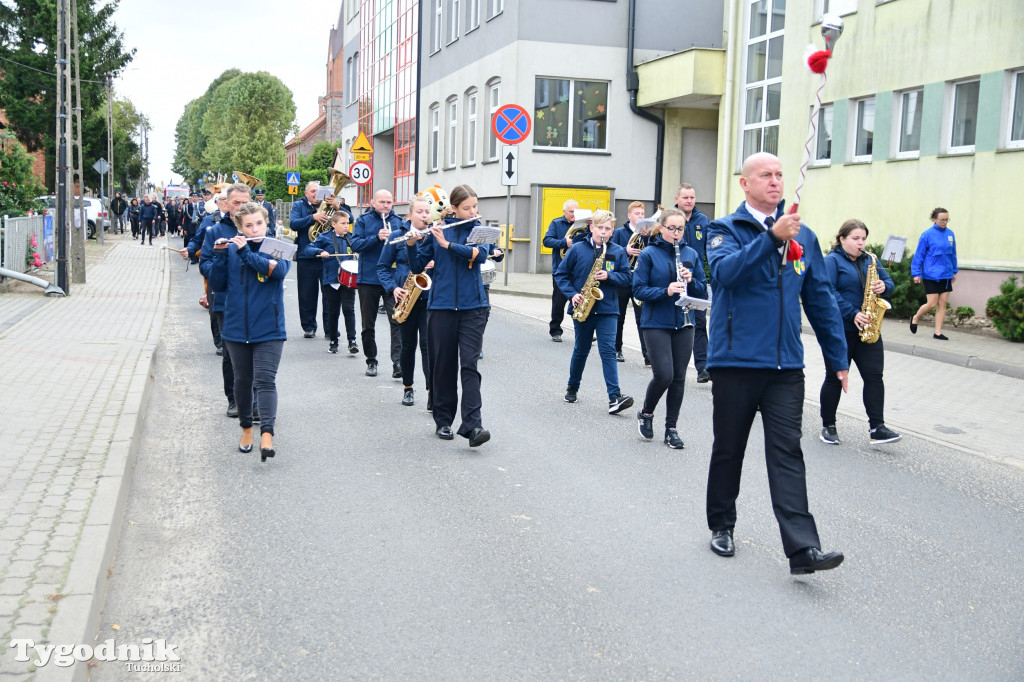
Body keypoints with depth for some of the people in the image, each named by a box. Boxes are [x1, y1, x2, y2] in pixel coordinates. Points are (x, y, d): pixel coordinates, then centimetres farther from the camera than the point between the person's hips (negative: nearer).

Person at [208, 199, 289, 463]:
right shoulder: (230, 249, 3)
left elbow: (278, 270, -22)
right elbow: (218, 285, 1)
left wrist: (246, 252, -24)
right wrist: (219, 255, -13)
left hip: (268, 330, -3)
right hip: (237, 329, 3)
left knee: (265, 381, -12)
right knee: (243, 381, 14)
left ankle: (267, 434, -19)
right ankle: (246, 429, 29)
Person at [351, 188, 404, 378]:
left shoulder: (398, 221, 7)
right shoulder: (363, 220, 3)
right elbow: (355, 244, -9)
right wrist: (377, 238, -23)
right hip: (368, 279, 0)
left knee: (397, 320, -13)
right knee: (368, 324, 10)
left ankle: (398, 362, -17)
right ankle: (371, 361, 24)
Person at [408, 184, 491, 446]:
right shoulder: (437, 230, 4)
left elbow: (479, 254, -15)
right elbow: (417, 267, 4)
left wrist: (447, 244, -21)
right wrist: (413, 244, -14)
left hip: (473, 307, -1)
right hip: (442, 306, 1)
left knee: (469, 364, -9)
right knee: (443, 365, 7)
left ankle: (472, 425, -14)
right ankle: (443, 420, 19)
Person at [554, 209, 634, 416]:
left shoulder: (618, 252, 2)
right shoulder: (577, 249, -1)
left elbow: (626, 277, 3)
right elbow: (561, 274, 3)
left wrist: (609, 276, -16)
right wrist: (572, 294, -10)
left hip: (607, 310, 0)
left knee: (608, 351, -9)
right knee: (581, 350, 14)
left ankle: (614, 397, -15)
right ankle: (572, 387, 34)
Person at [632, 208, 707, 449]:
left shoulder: (691, 255, 7)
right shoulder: (649, 254, -4)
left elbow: (703, 292, 8)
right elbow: (638, 290, -8)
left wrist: (691, 281, -12)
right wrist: (666, 291, -22)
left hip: (683, 323, 4)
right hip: (656, 324, -4)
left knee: (679, 377, 6)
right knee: (664, 374, -12)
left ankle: (671, 428, 18)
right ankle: (646, 413, 16)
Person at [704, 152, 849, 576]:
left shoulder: (802, 235, 11)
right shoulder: (725, 229, 1)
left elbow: (821, 298, 14)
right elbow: (725, 271, -21)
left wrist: (838, 357, 12)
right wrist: (772, 238, -32)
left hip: (786, 365, 2)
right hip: (735, 361, -2)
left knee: (786, 452, -4)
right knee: (728, 448, 11)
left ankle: (803, 549, -9)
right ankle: (721, 526, 29)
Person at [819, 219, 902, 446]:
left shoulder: (870, 261, 15)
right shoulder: (832, 261, -5)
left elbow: (889, 282, 16)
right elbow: (828, 292, -17)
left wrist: (883, 286, -10)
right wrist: (853, 314, -24)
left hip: (867, 330, 5)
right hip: (839, 330, -5)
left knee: (874, 376, -4)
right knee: (835, 377, 3)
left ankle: (877, 428, -4)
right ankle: (828, 426, 16)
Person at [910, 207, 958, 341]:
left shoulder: (950, 234, 5)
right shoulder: (927, 234, -9)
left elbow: (953, 254, 14)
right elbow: (919, 255, -6)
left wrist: (954, 271, 17)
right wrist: (916, 273, -9)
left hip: (946, 275, 5)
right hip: (931, 275, -5)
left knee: (942, 304, 4)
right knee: (932, 304, -4)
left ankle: (938, 332, 10)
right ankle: (915, 318, 24)